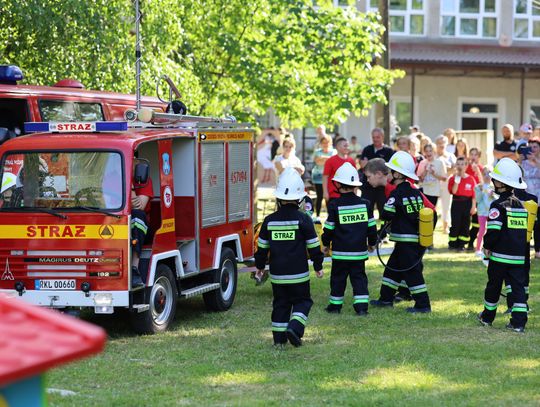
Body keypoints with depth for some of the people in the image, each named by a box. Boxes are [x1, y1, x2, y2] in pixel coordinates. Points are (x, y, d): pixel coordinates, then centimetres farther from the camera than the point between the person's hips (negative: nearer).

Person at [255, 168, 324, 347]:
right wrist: (318, 266, 8)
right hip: (298, 273, -3)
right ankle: (295, 327, -15)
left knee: (280, 304, 12)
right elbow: (313, 246, -4)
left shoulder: (269, 220, 0)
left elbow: (262, 247, 7)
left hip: (277, 274, 3)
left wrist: (260, 267, 20)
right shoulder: (303, 220, -8)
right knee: (302, 301, 9)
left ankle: (279, 338, 9)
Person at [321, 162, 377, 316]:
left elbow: (329, 228, -4)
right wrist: (371, 242, 22)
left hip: (340, 251, -2)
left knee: (338, 278, 10)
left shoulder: (334, 205, -9)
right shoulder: (364, 204, 1)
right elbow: (371, 226, 6)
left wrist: (326, 243, 12)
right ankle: (361, 306, -2)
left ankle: (335, 305, 16)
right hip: (359, 251, 2)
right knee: (359, 277, 6)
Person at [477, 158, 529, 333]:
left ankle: (487, 316, 26)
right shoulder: (520, 205, 10)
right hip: (519, 256, 5)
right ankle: (519, 322, -6)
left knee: (494, 285, 11)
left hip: (500, 254, -5)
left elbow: (493, 230, -18)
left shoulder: (498, 205, -12)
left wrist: (487, 246, -3)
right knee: (518, 286, 2)